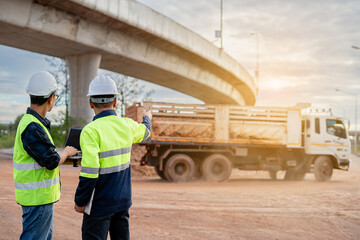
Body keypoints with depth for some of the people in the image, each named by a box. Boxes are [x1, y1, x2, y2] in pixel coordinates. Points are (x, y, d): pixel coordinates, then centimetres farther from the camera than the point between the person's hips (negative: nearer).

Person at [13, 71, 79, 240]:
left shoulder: (32, 122, 12)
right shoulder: (32, 127, -22)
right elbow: (52, 162, -22)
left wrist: (67, 156, 15)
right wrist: (66, 152, -4)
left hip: (41, 195, 10)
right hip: (37, 196, -10)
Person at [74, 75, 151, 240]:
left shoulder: (91, 130, -19)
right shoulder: (127, 125, 1)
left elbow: (89, 172, -23)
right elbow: (144, 131, 26)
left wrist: (79, 201, -9)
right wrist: (147, 118, 49)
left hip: (100, 205, -6)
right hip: (123, 201, 6)